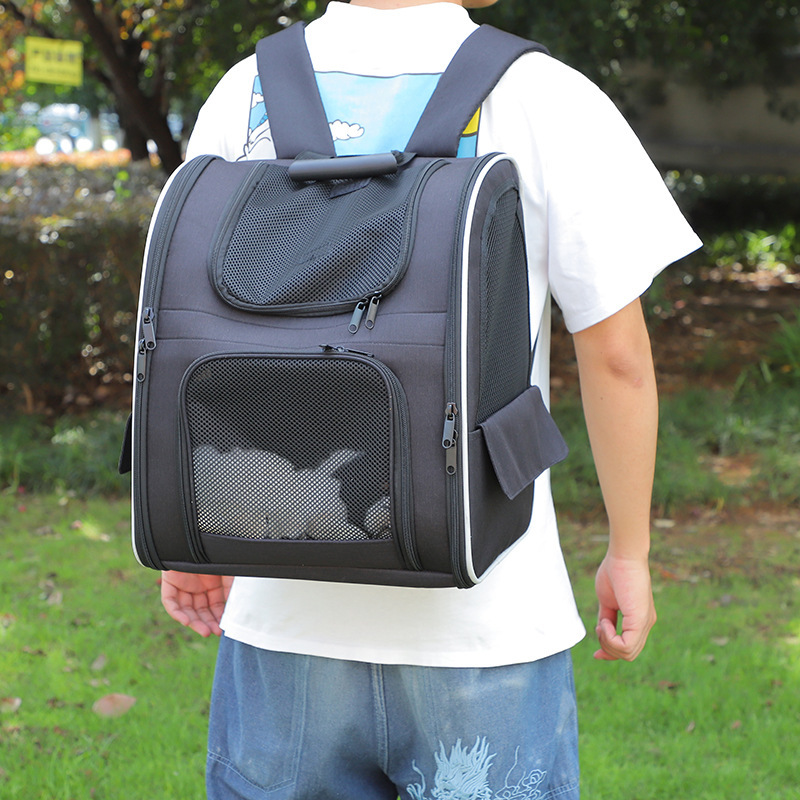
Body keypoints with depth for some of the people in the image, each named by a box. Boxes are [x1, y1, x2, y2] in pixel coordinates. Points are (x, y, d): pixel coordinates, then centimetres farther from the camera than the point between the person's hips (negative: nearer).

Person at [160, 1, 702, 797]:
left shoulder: (246, 93, 0)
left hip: (285, 610, 3)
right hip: (486, 623, -2)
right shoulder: (545, 100, -9)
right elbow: (617, 357, -7)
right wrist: (629, 554, 5)